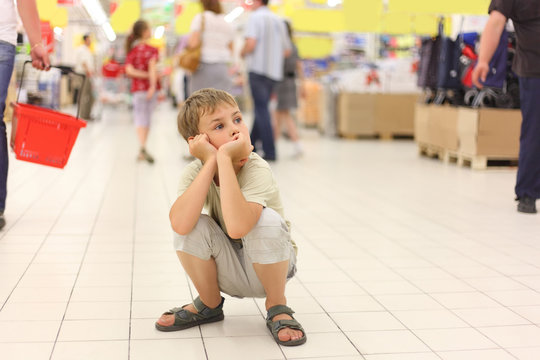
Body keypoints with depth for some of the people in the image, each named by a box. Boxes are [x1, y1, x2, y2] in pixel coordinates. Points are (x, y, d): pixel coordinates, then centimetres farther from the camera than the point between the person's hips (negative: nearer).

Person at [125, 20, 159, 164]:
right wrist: (153, 85, -22)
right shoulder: (151, 50, -7)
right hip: (148, 87, -2)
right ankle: (143, 149, 9)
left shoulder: (132, 50, 4)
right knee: (146, 117, 6)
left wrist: (145, 75, -7)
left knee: (140, 117, 3)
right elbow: (152, 68, -18)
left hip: (137, 87, 3)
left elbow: (129, 70, -8)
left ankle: (142, 148, -12)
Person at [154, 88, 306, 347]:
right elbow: (180, 224, -37)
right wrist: (210, 161, -34)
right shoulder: (195, 172, -15)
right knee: (191, 225, -25)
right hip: (229, 272, 3)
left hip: (270, 265, -3)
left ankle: (276, 306, -5)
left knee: (267, 220, -33)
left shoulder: (257, 170, -27)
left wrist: (224, 157, -40)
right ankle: (209, 305, 5)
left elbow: (237, 227, -46)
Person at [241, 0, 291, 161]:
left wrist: (242, 53, 1)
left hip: (258, 69, -7)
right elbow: (287, 51, 17)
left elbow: (250, 44, -18)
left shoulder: (255, 17, -6)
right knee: (261, 108, 15)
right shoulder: (278, 20, 14)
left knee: (261, 109, -8)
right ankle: (251, 144, 24)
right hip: (275, 71, 7)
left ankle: (270, 151, -13)